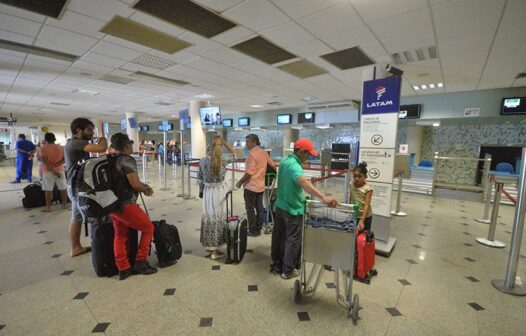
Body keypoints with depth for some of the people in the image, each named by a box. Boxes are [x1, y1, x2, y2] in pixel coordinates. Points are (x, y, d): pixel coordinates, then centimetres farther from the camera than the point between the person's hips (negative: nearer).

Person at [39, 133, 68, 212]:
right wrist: (56, 165, -12)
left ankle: (48, 207, 4)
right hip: (60, 169, 2)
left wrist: (52, 169, -14)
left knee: (48, 189, 1)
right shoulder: (61, 148, 4)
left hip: (48, 171, -2)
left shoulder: (42, 148, -4)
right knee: (63, 188, 8)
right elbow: (64, 159, -5)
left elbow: (44, 160, -14)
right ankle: (65, 204, 13)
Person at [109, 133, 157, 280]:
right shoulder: (127, 159, -16)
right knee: (148, 228, 6)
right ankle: (140, 262, 11)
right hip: (126, 204, -9)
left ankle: (123, 268, 20)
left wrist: (144, 186, 11)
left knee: (120, 235, 15)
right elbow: (135, 184, -23)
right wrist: (146, 188, -2)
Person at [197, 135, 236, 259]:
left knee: (207, 217, 14)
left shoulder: (203, 161, -5)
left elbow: (200, 178, 3)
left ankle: (208, 248, 27)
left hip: (207, 191, 3)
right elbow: (233, 153, 6)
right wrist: (223, 141, 3)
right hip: (219, 191, -3)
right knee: (217, 218, 6)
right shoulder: (222, 159, -13)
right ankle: (215, 250, 14)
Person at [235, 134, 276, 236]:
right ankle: (258, 229, 23)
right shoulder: (264, 152, 7)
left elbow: (249, 172, -22)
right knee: (259, 208, 14)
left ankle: (253, 231, 12)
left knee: (250, 209, 4)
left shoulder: (252, 154, -18)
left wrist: (240, 182, -10)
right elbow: (273, 165, 16)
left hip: (251, 186, -8)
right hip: (261, 186, 8)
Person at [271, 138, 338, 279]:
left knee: (279, 236, 19)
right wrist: (323, 197, -60)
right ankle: (288, 270, 22)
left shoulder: (285, 160, 2)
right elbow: (304, 183, -48)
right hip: (293, 209, -9)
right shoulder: (294, 166, -28)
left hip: (280, 206, 9)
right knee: (293, 239, 8)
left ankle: (276, 264, 35)